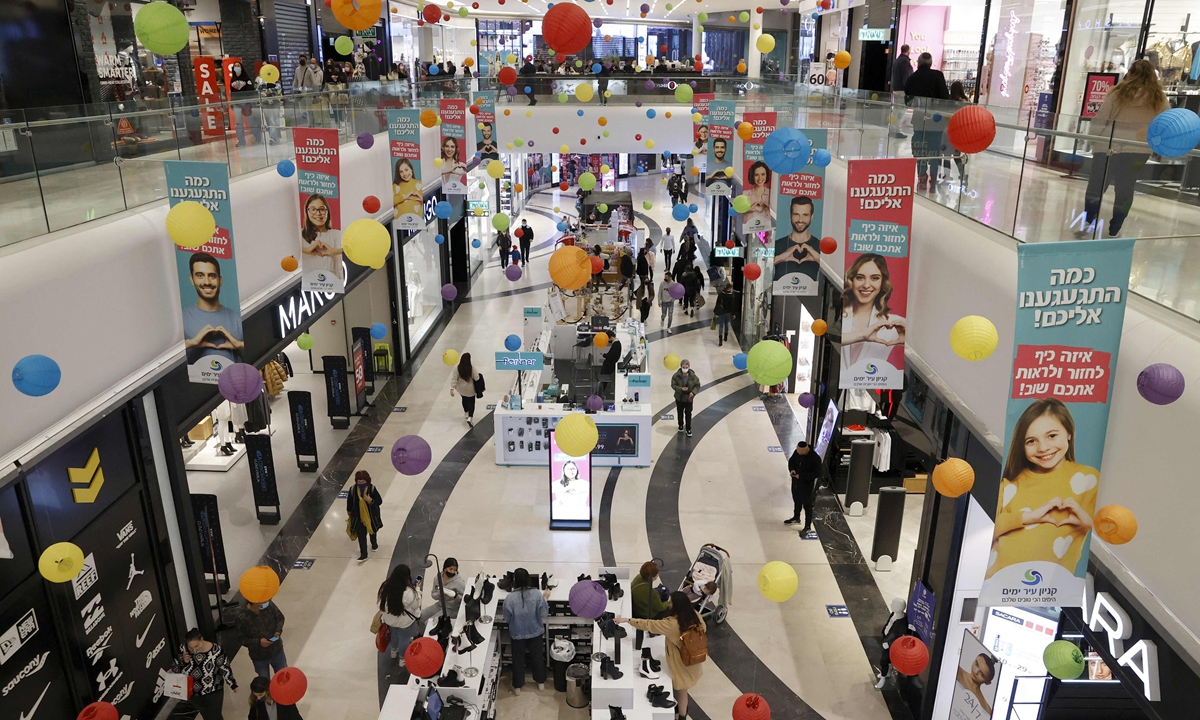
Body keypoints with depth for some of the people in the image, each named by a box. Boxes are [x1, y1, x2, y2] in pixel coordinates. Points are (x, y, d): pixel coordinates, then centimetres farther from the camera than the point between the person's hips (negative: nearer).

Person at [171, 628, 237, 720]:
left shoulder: (215, 650, -27)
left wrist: (233, 684, -3)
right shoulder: (183, 650, -19)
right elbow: (175, 670, -8)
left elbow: (225, 668, -13)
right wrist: (184, 662, -28)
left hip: (213, 692, -3)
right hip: (192, 693, 4)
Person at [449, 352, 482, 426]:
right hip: (470, 389, -3)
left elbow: (454, 379, -18)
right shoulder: (472, 368, -23)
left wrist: (452, 389, -16)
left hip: (461, 389, 3)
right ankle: (470, 418, -9)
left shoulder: (457, 368, -17)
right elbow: (477, 378, -20)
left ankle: (466, 413, 49)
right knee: (471, 402, 10)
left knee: (464, 400, 29)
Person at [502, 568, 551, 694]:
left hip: (518, 633, -1)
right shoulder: (537, 594, -19)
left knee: (518, 659, 18)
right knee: (538, 656, 22)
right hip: (535, 631, 2)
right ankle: (541, 682, 37)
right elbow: (543, 614, -11)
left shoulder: (510, 597, -23)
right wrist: (545, 598, 2)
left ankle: (517, 687, 30)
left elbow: (507, 617, -11)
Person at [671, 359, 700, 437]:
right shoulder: (676, 375, -16)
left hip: (689, 398, -1)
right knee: (680, 413, 19)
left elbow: (697, 385, -6)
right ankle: (681, 426, 40)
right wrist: (681, 389, -28)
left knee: (688, 414, 4)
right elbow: (673, 385, -13)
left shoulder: (693, 376, -14)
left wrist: (693, 392, -22)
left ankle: (688, 429, 17)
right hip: (679, 398, 1)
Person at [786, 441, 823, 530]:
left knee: (807, 505, 7)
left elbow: (817, 474, -24)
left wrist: (801, 476, -28)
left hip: (807, 485, -7)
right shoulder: (797, 452, -10)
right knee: (796, 500, 27)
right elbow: (791, 460, 8)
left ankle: (808, 527, 23)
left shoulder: (815, 458, -29)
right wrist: (792, 469, -12)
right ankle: (796, 518, 50)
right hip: (796, 482, 7)